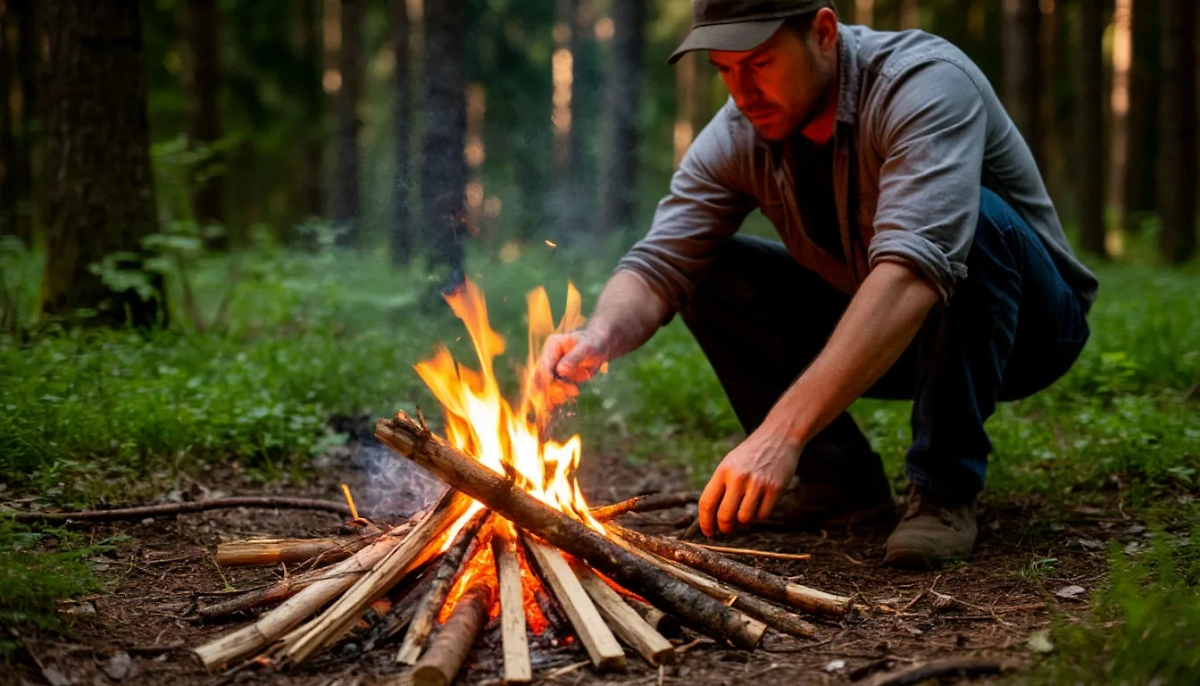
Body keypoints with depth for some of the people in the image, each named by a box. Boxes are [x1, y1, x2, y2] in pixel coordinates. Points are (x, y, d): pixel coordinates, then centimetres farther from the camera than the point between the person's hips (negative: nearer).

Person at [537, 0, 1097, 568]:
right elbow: (660, 264, -16)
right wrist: (601, 336, -41)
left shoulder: (926, 84, -31)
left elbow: (911, 273, -45)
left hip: (1024, 320, -5)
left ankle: (945, 491, -21)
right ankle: (839, 480, -3)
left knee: (973, 219, -36)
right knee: (710, 268, -11)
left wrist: (782, 431, -53)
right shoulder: (738, 137, -12)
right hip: (868, 332, 5)